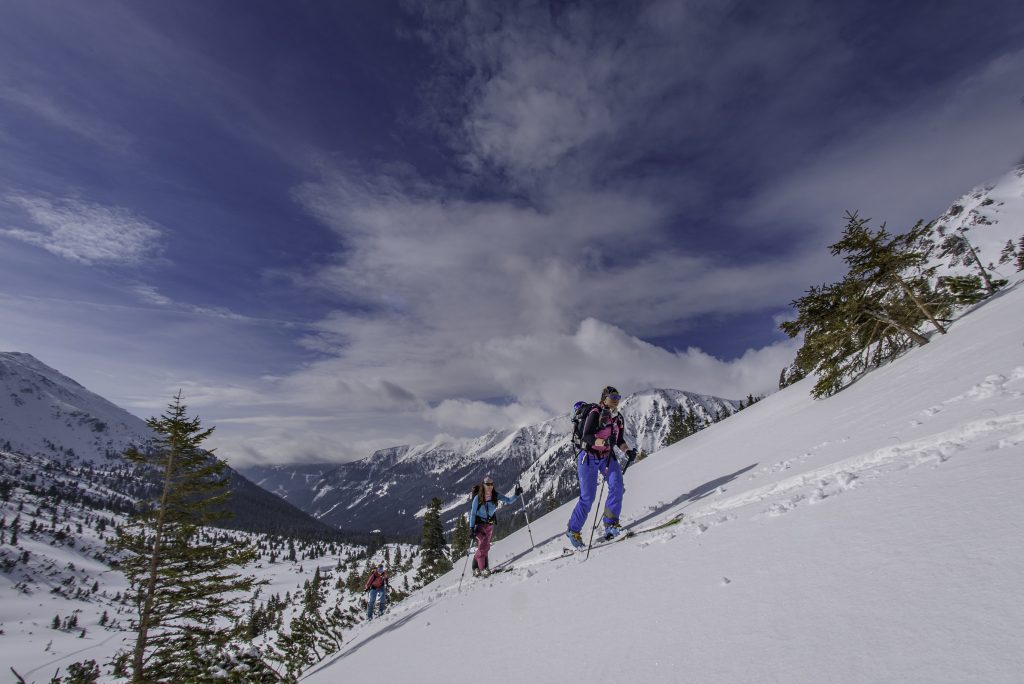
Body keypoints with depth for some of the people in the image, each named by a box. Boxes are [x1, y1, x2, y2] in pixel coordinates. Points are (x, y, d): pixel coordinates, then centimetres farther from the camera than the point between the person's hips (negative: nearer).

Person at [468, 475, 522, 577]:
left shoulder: (496, 495, -10)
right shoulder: (478, 498, -19)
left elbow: (509, 500, -9)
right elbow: (472, 513, -14)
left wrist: (516, 495, -26)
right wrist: (471, 528, -19)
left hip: (490, 524, 5)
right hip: (479, 524, -4)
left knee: (485, 547, 12)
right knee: (483, 545, -19)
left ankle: (476, 568, 28)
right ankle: (483, 568, -8)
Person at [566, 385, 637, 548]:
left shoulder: (618, 417, 3)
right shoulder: (595, 413, -18)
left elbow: (620, 440, 12)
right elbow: (586, 437, -24)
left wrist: (628, 451, -6)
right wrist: (604, 441, -39)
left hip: (608, 457, 6)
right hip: (589, 458, -6)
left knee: (617, 486, -19)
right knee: (587, 497, -4)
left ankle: (611, 524, -8)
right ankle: (573, 530, 15)